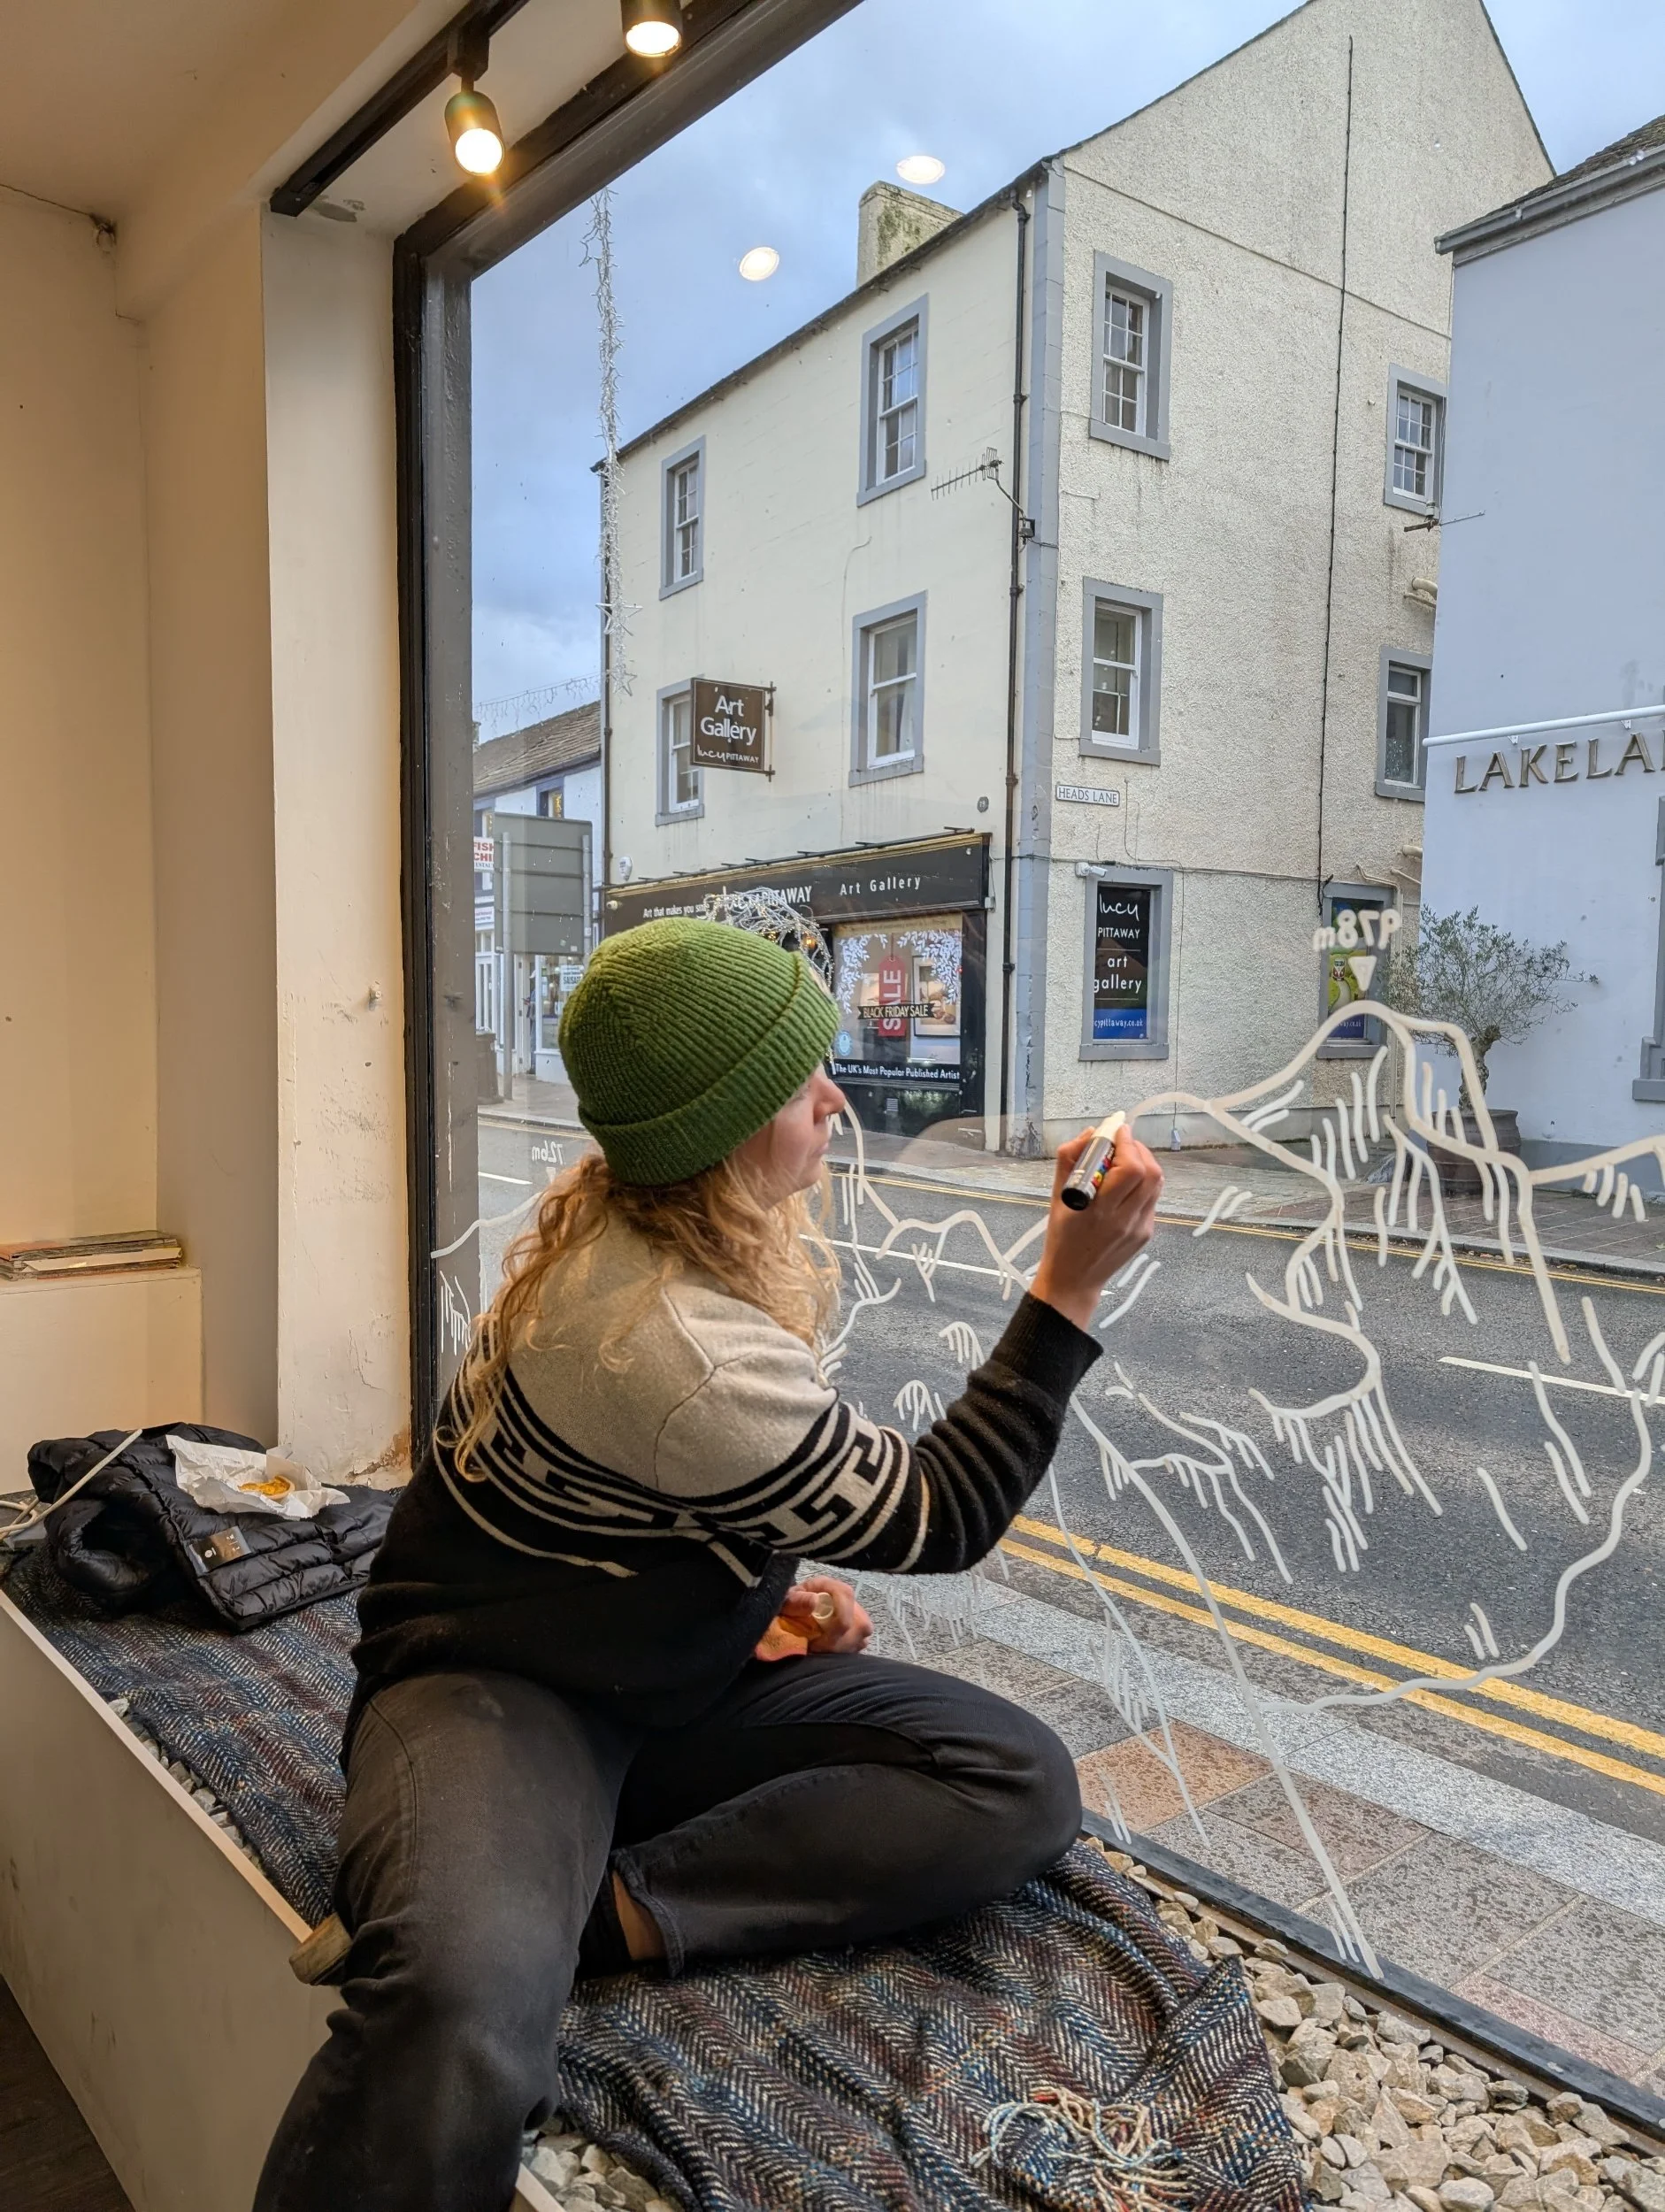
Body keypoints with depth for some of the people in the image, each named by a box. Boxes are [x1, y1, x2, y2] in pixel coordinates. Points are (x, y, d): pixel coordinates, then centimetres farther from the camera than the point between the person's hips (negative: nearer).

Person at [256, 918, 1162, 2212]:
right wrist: (1072, 1283, -22)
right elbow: (939, 1520, -20)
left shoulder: (642, 1223, -2)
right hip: (497, 1687, -9)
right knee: (462, 2012, -43)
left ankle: (600, 1909, -15)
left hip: (678, 1681, 10)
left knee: (1022, 1787, -14)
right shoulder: (670, 1341, -30)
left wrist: (766, 1586, 4)